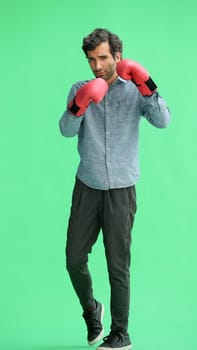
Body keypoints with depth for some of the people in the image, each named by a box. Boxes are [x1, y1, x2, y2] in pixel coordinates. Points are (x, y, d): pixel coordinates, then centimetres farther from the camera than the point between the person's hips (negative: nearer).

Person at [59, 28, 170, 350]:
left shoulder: (134, 91, 1)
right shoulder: (80, 89, 5)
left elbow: (162, 121, -14)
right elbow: (67, 130, -10)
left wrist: (148, 86, -25)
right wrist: (79, 106, -30)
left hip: (121, 190, -2)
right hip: (87, 187, 2)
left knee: (118, 265, 0)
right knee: (74, 258, 3)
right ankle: (90, 309, 30)